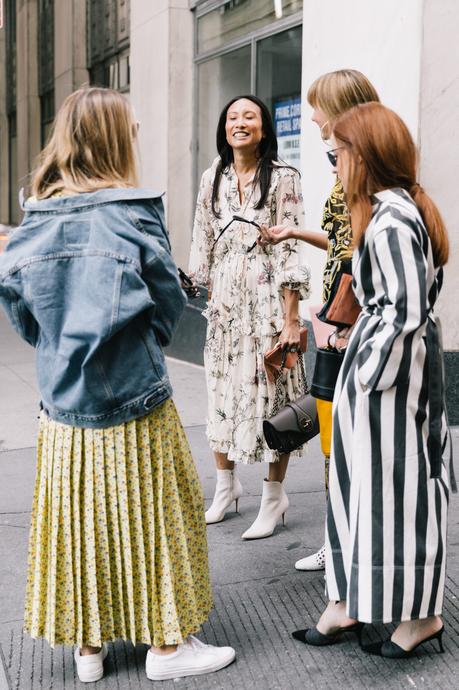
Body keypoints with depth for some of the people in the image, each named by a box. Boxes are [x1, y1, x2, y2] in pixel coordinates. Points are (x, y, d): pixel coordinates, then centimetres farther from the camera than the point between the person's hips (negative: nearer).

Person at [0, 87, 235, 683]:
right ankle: (166, 644, 22)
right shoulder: (135, 213, -12)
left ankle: (88, 645, 28)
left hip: (63, 407, 4)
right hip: (133, 401, -4)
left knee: (80, 521, 15)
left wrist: (61, 347, 12)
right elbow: (169, 301, -7)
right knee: (150, 519, 10)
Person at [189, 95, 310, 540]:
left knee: (269, 391, -1)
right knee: (222, 389, 9)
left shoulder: (282, 179, -3)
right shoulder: (213, 179, 11)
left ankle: (274, 495, 12)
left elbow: (290, 248, -7)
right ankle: (226, 485, 27)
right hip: (224, 298, 4)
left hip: (266, 296, -4)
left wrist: (291, 318, -12)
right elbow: (202, 244, 14)